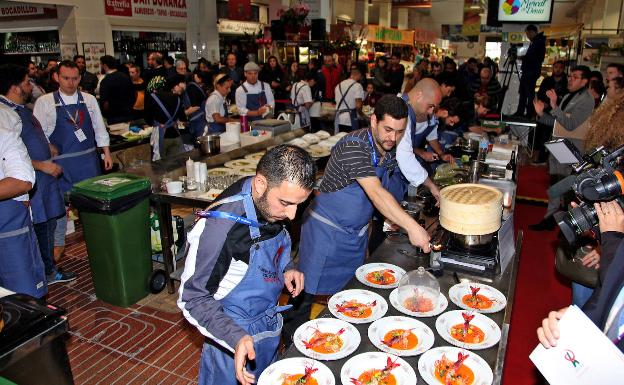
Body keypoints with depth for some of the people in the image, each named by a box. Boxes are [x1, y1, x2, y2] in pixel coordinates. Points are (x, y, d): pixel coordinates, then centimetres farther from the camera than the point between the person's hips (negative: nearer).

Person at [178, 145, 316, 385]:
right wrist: (236, 338, -34)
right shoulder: (220, 226, -33)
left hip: (270, 327, 7)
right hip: (233, 340, -7)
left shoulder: (271, 204, -12)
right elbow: (192, 299, -23)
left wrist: (286, 268, -8)